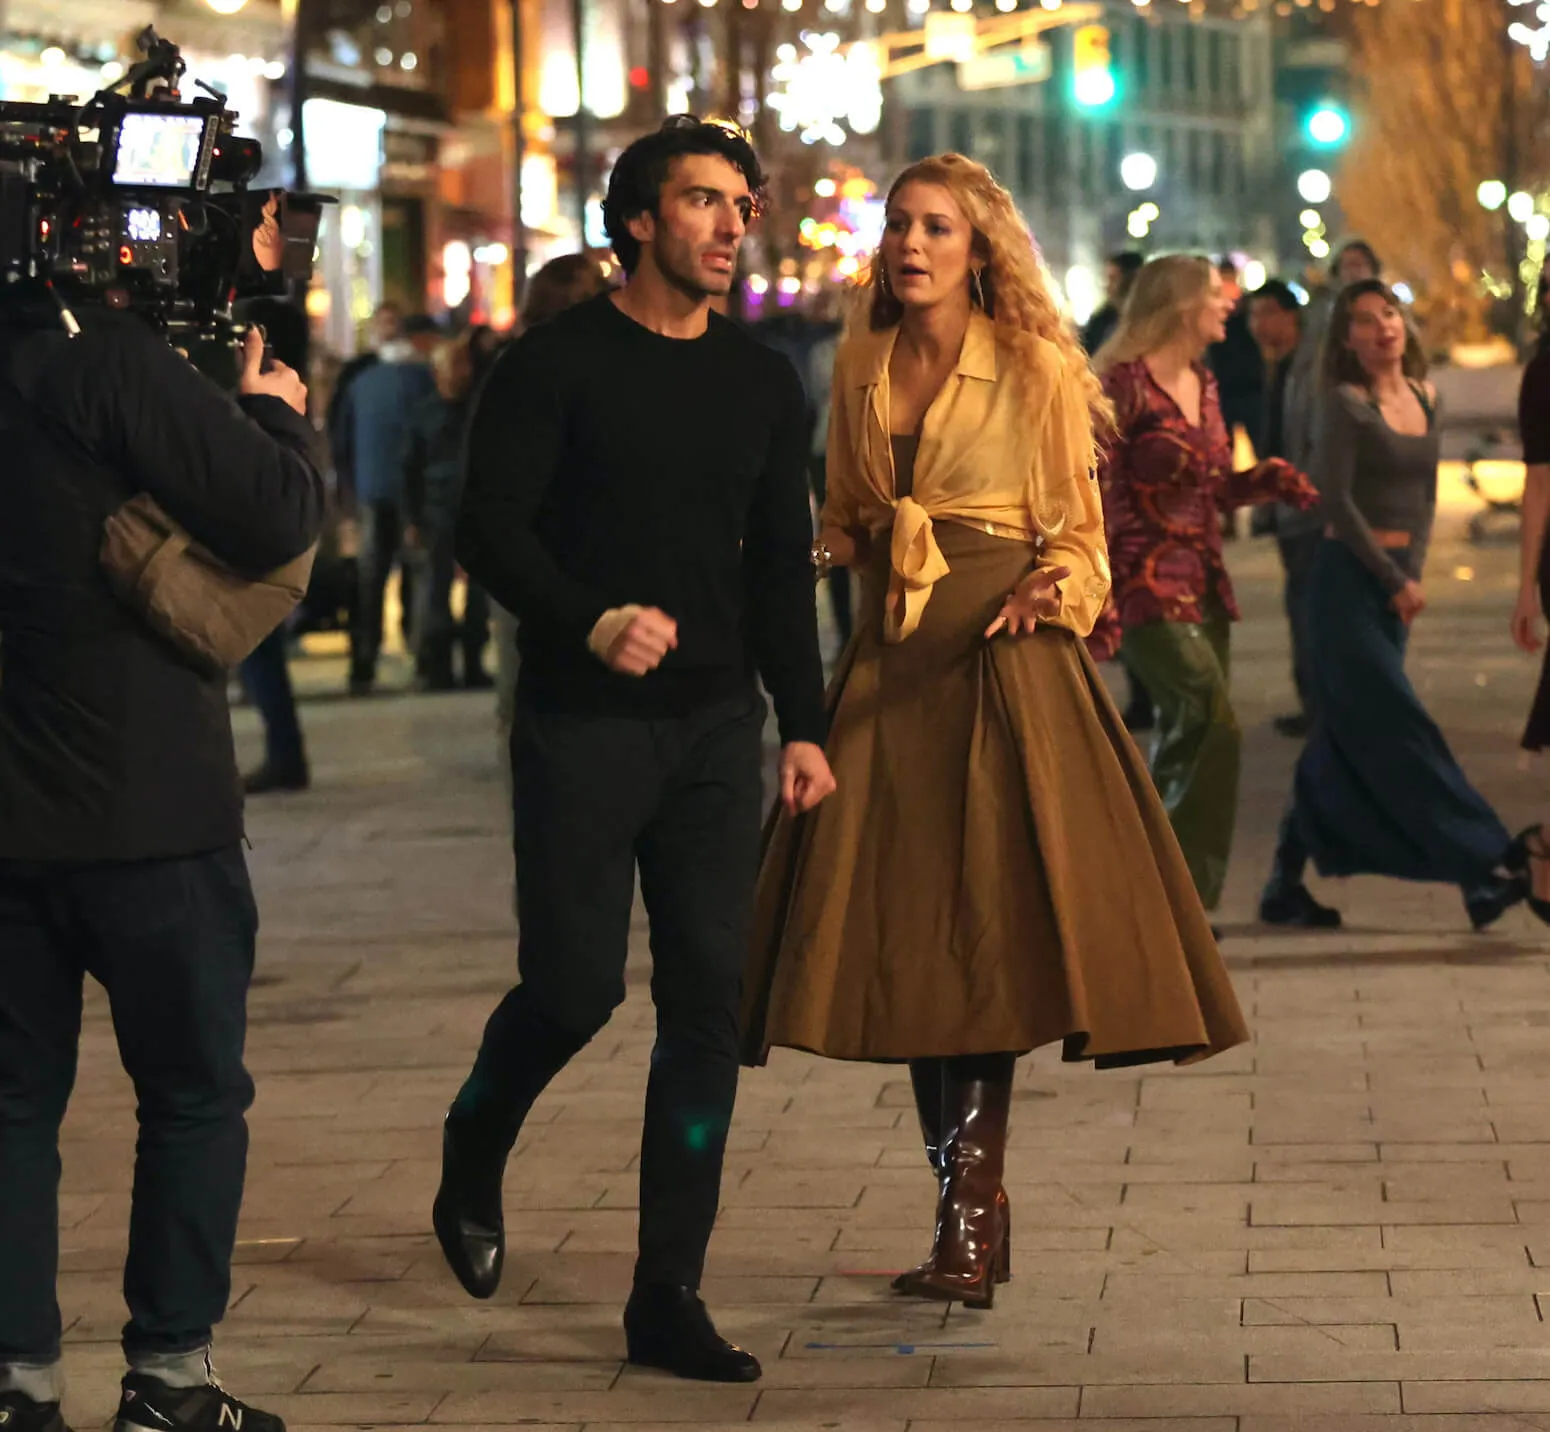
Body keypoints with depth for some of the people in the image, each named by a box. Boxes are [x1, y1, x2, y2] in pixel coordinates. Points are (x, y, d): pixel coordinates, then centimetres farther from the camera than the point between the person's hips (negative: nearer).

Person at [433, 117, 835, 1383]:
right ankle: (472, 1158, 29)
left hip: (716, 726, 4)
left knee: (709, 1000, -1)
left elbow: (782, 566, 15)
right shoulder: (557, 363, -3)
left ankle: (669, 1296, 5)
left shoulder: (761, 383, 12)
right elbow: (494, 529, -9)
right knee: (577, 984, -4)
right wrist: (590, 621, -25)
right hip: (582, 723, -4)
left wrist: (804, 725, 8)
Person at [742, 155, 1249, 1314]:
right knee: (905, 938, 2)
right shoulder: (861, 367, 11)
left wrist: (1050, 590, -19)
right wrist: (822, 545, 1)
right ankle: (969, 1218, 11)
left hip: (1002, 662, -5)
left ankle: (973, 1209, -8)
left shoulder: (1037, 367, -2)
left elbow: (1077, 533, 0)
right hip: (892, 664, 5)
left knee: (987, 932, -11)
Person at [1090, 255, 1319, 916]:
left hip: (1204, 586, 8)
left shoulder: (1202, 384, 14)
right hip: (1148, 586, -8)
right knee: (1214, 728, -16)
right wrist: (1099, 607, -18)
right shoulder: (1125, 382, -10)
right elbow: (1097, 497, -13)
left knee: (1185, 742, 9)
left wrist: (1266, 478, 3)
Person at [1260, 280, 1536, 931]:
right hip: (1349, 577, -7)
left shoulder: (1423, 397, 12)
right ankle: (1485, 866, -8)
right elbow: (1337, 499, -13)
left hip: (1396, 579, 7)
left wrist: (1414, 570, 3)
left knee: (1346, 739, 8)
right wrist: (1394, 579, -11)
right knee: (1399, 730, -7)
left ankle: (1286, 885, 14)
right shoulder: (1346, 401, -8)